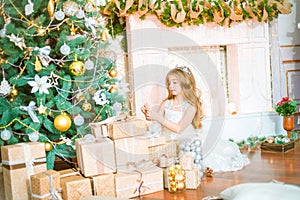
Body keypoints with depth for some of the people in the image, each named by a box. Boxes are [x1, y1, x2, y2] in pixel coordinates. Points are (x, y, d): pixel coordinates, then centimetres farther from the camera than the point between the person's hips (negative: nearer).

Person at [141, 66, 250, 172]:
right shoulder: (166, 103, 7)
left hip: (187, 141, -4)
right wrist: (149, 114, -19)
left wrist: (159, 118, -26)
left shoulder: (191, 106, -8)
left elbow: (179, 129, -19)